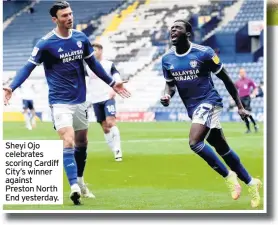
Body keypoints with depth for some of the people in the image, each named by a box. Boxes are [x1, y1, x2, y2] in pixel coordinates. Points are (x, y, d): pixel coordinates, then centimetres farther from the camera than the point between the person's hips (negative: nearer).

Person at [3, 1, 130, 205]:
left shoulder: (81, 39, 2)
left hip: (80, 100, 6)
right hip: (60, 102, -6)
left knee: (82, 143, 15)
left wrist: (112, 83, 21)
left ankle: (80, 182, 32)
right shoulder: (46, 43, -12)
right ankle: (74, 187, -24)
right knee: (68, 142, -19)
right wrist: (11, 88, -24)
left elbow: (93, 64, 16)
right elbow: (29, 67, -11)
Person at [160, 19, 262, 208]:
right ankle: (250, 182, 28)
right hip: (193, 108, 6)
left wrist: (240, 106, 0)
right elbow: (171, 85, 17)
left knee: (195, 142, -25)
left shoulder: (204, 53, -11)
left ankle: (229, 176, -8)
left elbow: (226, 79, -3)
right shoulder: (167, 59, 3)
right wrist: (167, 96, -9)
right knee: (222, 148, 11)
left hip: (208, 102, -6)